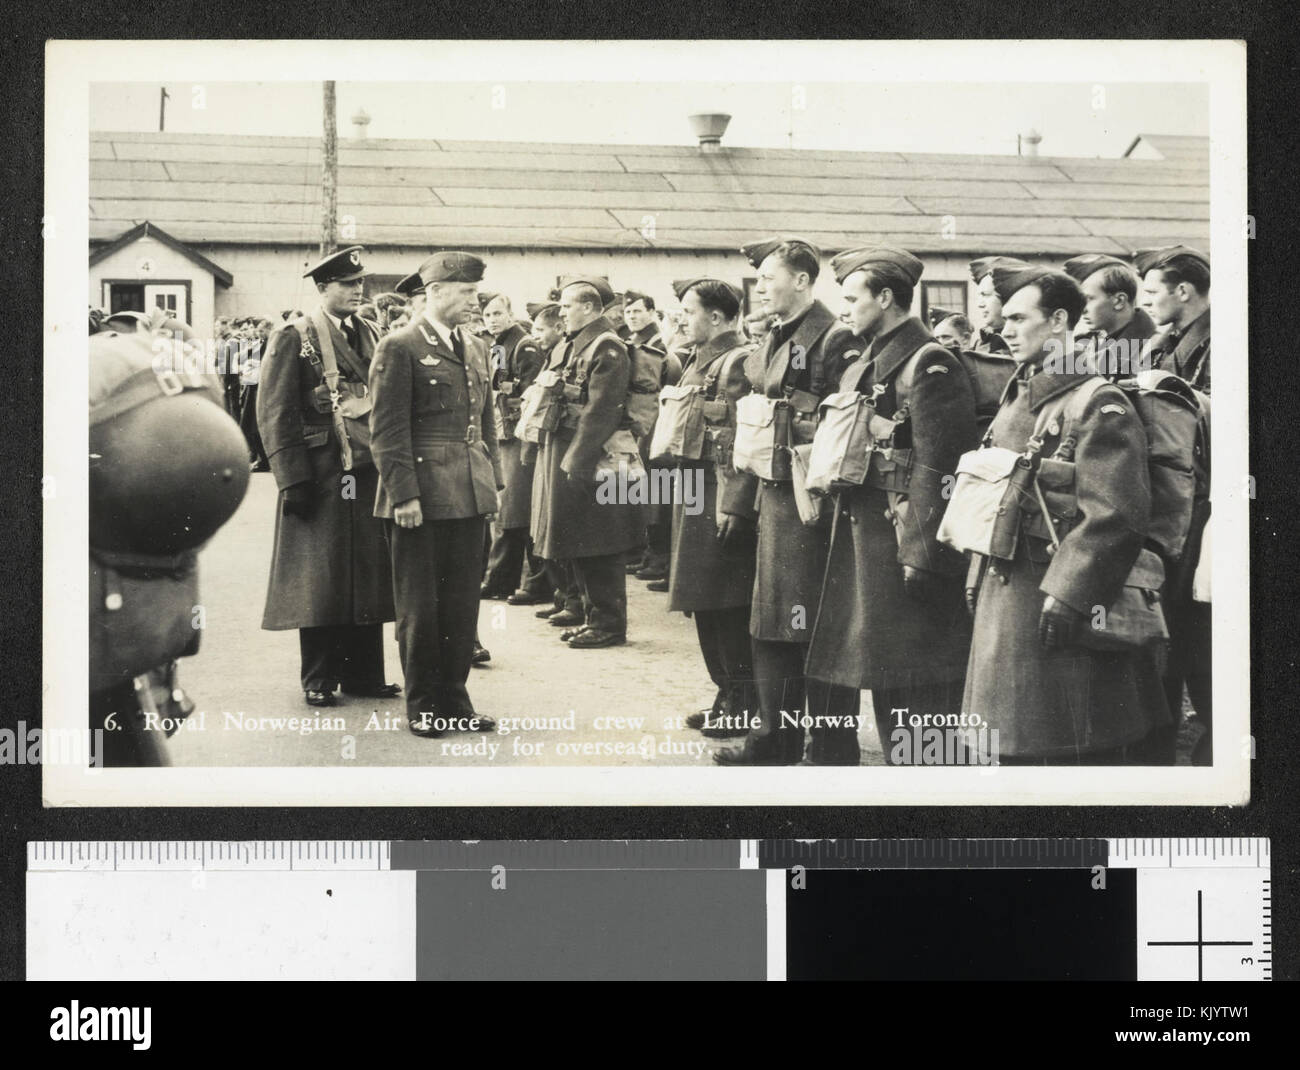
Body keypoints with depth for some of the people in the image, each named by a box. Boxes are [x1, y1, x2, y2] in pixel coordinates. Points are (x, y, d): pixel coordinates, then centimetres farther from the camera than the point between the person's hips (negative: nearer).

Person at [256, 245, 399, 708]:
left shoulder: (372, 336, 13)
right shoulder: (292, 339, -3)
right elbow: (276, 415, -7)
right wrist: (294, 480, -13)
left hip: (371, 474, 5)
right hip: (321, 476, -5)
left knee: (370, 575, 7)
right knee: (320, 580, 1)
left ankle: (364, 673, 16)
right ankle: (319, 680, 10)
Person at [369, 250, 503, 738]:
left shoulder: (476, 347, 14)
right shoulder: (400, 347, -8)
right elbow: (388, 430, -11)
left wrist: (493, 479, 13)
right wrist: (403, 494, -15)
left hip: (470, 495, 6)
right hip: (422, 495, -6)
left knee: (462, 604, 10)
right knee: (419, 606, 4)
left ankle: (454, 700, 20)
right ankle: (421, 706, 14)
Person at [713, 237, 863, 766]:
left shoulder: (833, 339, -13)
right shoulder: (774, 342, 15)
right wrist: (738, 499, 18)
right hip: (773, 496, 9)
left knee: (817, 629, -3)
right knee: (770, 623, 16)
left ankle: (832, 752, 5)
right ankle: (776, 737, 29)